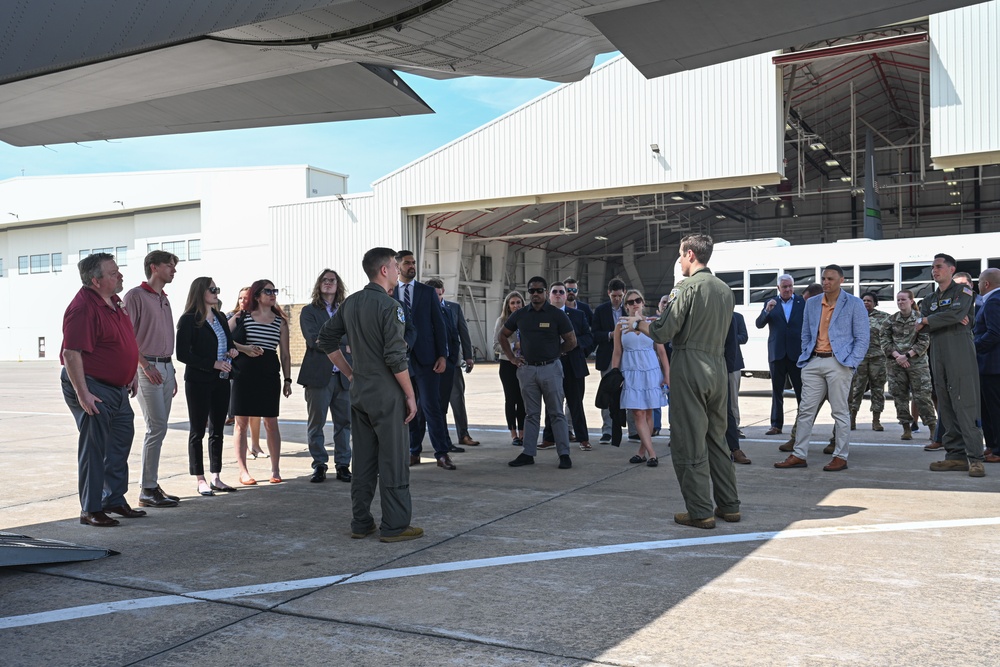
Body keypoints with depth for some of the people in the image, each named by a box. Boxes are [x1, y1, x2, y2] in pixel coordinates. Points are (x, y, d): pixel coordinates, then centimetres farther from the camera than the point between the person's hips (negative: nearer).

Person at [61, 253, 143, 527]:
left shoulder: (113, 301, 10)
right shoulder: (83, 307, -20)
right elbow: (71, 353, -24)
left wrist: (132, 376, 20)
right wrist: (82, 393, -26)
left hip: (117, 388, 10)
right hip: (92, 388, -10)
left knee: (119, 445, 16)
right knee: (93, 448, -2)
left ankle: (114, 500, 30)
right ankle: (90, 510, 8)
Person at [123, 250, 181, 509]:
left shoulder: (164, 299, 19)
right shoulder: (135, 296, -6)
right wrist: (146, 365, -18)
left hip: (165, 367, 8)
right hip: (147, 367, -8)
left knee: (158, 428, 9)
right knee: (156, 427, -11)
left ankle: (151, 485, 15)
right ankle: (147, 490, -5)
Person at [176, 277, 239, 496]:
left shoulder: (219, 317, 12)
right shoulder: (188, 320, -9)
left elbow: (229, 342, 23)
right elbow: (182, 354, -14)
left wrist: (232, 351, 0)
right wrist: (213, 364, -19)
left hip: (221, 381, 7)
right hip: (198, 382, -7)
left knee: (217, 431, 11)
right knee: (197, 431, 3)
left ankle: (216, 478, 18)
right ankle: (201, 480, 8)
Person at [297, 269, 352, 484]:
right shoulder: (308, 311, 2)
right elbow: (314, 340, -10)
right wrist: (343, 346, -11)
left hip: (343, 376, 3)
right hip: (319, 375, -3)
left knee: (344, 422, 5)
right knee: (316, 422, 2)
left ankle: (342, 465, 12)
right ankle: (319, 465, 11)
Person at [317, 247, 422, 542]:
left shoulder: (350, 303, 9)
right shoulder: (389, 306, -14)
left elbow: (326, 340, 15)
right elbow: (396, 357, -19)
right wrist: (410, 395, -11)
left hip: (359, 393, 8)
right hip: (386, 395, -7)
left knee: (363, 460, 13)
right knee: (393, 460, 0)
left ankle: (361, 523, 19)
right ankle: (394, 526, 5)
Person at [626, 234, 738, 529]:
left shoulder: (686, 287, -11)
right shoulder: (725, 289, 12)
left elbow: (663, 333, -14)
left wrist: (638, 323, 5)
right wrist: (667, 316, 27)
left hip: (689, 367, -7)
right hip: (718, 366, 8)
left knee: (689, 444, 0)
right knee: (717, 439, 17)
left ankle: (700, 512, 3)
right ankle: (729, 505, 22)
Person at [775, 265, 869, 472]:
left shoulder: (854, 304, 0)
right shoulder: (811, 304, 13)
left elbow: (863, 337, -2)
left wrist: (851, 363, -10)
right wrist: (805, 357, 6)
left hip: (838, 363, -4)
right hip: (814, 362, 5)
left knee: (840, 412, 0)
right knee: (806, 410, 4)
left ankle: (841, 457, 8)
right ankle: (799, 455, 9)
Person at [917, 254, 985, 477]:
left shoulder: (963, 291, 4)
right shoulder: (930, 299, 20)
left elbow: (957, 313, -16)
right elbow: (921, 326, 4)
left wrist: (927, 321, -5)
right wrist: (947, 320, -11)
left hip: (960, 356, -6)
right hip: (938, 357, 6)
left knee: (965, 406, -10)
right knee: (946, 408, 4)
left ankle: (974, 457, -10)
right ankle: (956, 455, 8)